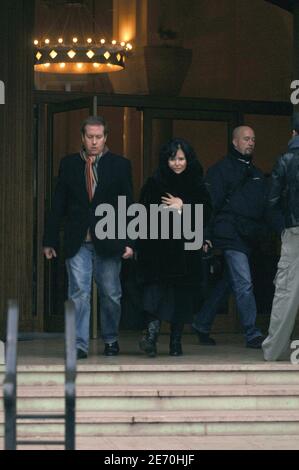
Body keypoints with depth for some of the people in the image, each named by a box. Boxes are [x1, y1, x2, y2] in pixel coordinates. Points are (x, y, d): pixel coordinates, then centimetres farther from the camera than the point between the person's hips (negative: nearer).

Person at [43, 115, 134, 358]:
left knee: (110, 294, 8)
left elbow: (129, 206, 2)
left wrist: (129, 241, -6)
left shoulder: (120, 165, 4)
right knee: (79, 293, -6)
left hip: (108, 242, 0)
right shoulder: (69, 164, 7)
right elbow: (58, 206, 8)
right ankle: (80, 344, -5)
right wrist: (50, 240, 4)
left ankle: (111, 340, 25)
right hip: (78, 242, 0)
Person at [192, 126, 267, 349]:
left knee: (227, 284, 13)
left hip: (248, 238, 8)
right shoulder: (221, 169, -2)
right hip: (230, 236, -8)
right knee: (244, 284, -12)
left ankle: (202, 324, 24)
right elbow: (211, 203, -8)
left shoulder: (256, 173, 20)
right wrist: (206, 236, -13)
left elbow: (264, 207, 21)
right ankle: (252, 334, -11)